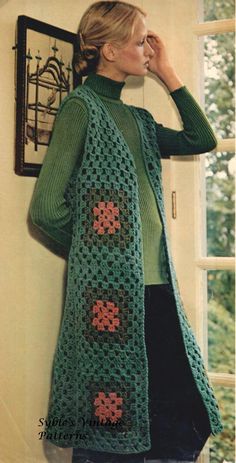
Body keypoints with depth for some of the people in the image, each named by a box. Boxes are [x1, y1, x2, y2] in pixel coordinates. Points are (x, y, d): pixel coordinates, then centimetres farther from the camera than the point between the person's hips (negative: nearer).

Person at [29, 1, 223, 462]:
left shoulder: (138, 119, 17)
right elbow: (47, 208, -13)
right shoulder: (80, 107, -6)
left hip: (157, 288, 7)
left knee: (182, 425, 8)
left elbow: (202, 139, 18)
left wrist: (168, 75, 16)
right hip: (109, 293, -7)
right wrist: (94, 251, 2)